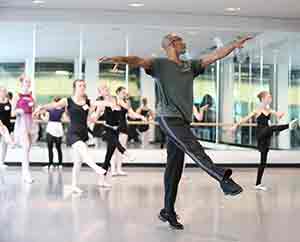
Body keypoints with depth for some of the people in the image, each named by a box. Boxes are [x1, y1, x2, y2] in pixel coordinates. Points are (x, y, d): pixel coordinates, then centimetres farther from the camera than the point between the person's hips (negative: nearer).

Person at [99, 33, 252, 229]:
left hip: (182, 121, 6)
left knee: (175, 168, 6)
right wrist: (119, 58, -33)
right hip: (169, 118, -6)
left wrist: (235, 45, 19)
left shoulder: (190, 66, 22)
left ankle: (168, 211, 12)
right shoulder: (160, 64, 3)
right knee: (194, 148, -22)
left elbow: (215, 56, 23)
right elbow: (139, 61, -15)